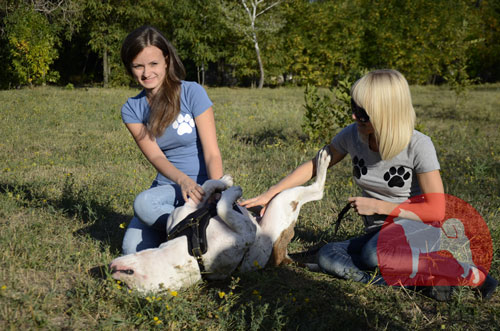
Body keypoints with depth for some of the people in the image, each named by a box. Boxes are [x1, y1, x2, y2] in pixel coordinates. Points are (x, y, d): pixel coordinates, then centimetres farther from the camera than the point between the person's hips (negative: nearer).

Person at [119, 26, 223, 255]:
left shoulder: (192, 93, -8)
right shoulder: (132, 109, 3)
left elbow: (212, 153, -13)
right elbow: (155, 156, -10)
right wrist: (182, 180, -32)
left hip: (202, 183, -4)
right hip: (167, 186, 5)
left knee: (144, 203, -31)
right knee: (132, 250, -17)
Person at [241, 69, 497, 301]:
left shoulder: (417, 146, -18)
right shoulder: (352, 136, -7)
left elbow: (436, 210, -15)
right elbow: (314, 166, 7)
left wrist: (377, 205, -16)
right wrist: (269, 194, 1)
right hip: (378, 234, 5)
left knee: (375, 252, -36)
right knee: (327, 256, -21)